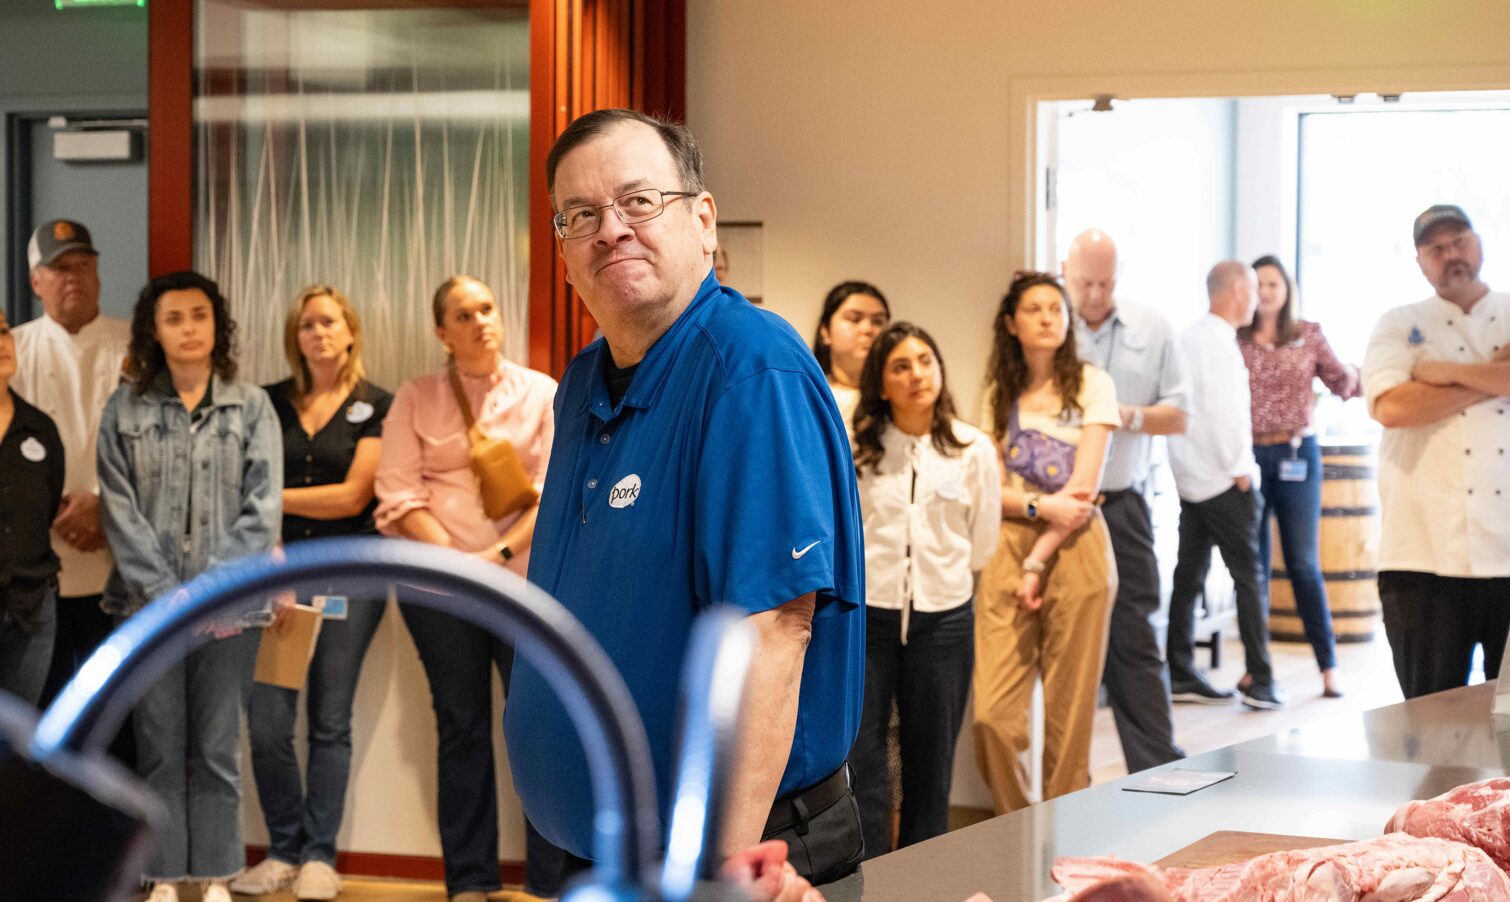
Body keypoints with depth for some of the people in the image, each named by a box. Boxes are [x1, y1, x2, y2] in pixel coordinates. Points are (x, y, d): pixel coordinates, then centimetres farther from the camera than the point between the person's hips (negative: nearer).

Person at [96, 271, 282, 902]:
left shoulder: (251, 407, 5)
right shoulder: (125, 410, 6)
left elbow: (262, 509, -1)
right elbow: (120, 512, 0)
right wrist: (167, 595, -9)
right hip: (148, 606, 1)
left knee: (217, 750, 1)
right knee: (160, 749, 2)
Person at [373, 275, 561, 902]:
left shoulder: (543, 395, 5)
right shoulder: (415, 399, 6)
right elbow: (399, 493, -1)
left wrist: (498, 554, -14)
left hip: (527, 578, 0)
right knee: (460, 727, 7)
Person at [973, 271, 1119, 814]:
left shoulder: (1091, 385, 2)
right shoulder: (999, 392, 12)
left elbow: (1083, 488, -5)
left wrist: (1038, 563, -9)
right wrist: (1042, 506, -13)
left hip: (1075, 549, -2)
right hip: (1008, 548, 3)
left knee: (1069, 715, -2)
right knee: (992, 716, -8)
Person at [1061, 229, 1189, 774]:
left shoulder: (1152, 330, 8)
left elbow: (1179, 416, 9)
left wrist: (1131, 416, -9)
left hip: (1122, 505, 1)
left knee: (1134, 636, 1)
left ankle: (1159, 769, 5)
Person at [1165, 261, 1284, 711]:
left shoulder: (1189, 337, 13)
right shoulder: (1218, 341, -15)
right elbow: (1222, 409, -20)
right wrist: (1240, 469, -13)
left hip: (1192, 479, 9)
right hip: (1223, 480, -9)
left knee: (1189, 575, 9)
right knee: (1249, 576, -3)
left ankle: (1180, 674, 12)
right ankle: (1259, 679, -2)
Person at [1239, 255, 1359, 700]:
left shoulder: (1309, 335, 4)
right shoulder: (1235, 340, 2)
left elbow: (1341, 383, 3)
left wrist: (1359, 376, -18)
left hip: (1297, 454, -1)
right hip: (1248, 456, 1)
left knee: (1304, 563, -2)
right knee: (1253, 563, 6)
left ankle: (1329, 666, 2)